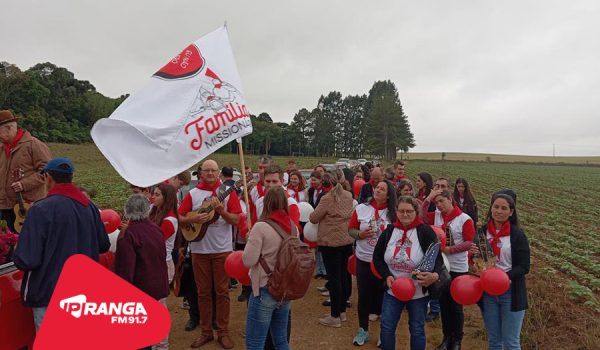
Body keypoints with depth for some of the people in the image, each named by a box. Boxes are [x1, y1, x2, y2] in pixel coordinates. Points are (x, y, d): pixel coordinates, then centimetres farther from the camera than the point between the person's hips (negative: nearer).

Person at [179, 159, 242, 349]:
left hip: (222, 249, -2)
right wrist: (193, 219, -16)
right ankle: (206, 331, 25)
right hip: (199, 249, 2)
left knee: (222, 291, 6)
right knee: (203, 292, 11)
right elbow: (180, 218, 2)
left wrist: (221, 211, -23)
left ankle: (223, 332, 19)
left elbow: (236, 220, -7)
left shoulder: (228, 192, -3)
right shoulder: (193, 194, 2)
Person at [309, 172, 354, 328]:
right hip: (347, 240, 7)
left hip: (331, 242, -7)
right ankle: (342, 310, 28)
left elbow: (314, 218, -10)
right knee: (344, 275, 14)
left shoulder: (327, 198, -17)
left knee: (334, 277, -1)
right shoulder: (348, 195, 5)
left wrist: (311, 214, 11)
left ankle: (335, 316, 8)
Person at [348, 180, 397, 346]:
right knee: (363, 295, 9)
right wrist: (360, 234, -17)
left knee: (384, 294, 11)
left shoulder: (393, 213, -5)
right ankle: (363, 330, 27)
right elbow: (351, 229, 2)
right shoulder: (361, 208, -4)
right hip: (363, 259, 1)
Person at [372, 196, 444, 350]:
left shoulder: (425, 231, -13)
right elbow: (377, 257, 3)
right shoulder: (389, 231, -3)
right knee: (386, 327, 8)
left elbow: (437, 257, -14)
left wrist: (435, 275, -35)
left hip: (418, 292, -2)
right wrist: (387, 276, -13)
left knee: (417, 330, 14)